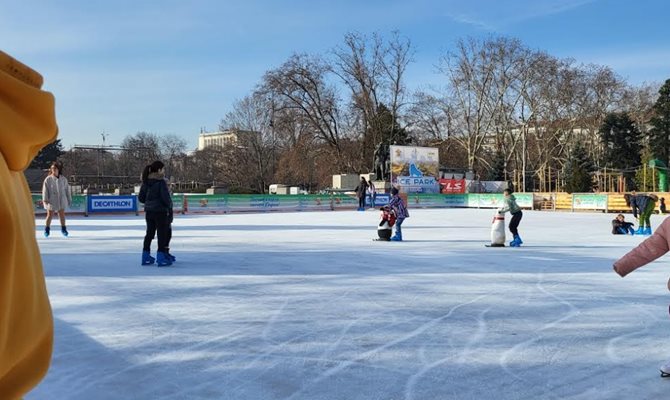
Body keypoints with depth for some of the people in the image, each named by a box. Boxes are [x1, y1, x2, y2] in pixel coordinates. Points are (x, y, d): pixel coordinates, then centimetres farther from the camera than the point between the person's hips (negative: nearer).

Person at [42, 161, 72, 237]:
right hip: (52, 200, -2)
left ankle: (63, 229, 20)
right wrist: (45, 199, -13)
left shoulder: (63, 179, 3)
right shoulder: (48, 179, -4)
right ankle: (47, 229, 14)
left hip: (61, 200, 2)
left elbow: (67, 190, 9)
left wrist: (69, 199, 12)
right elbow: (45, 190, -5)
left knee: (62, 215, 7)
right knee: (50, 215, 0)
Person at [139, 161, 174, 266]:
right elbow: (166, 197, -17)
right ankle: (161, 257, 2)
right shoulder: (161, 182, -15)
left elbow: (141, 197, 7)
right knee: (162, 233, 3)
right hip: (160, 211, -6)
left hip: (149, 211, 7)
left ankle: (146, 257, 21)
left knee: (149, 233, 15)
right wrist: (169, 205, 1)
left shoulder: (146, 182, 4)